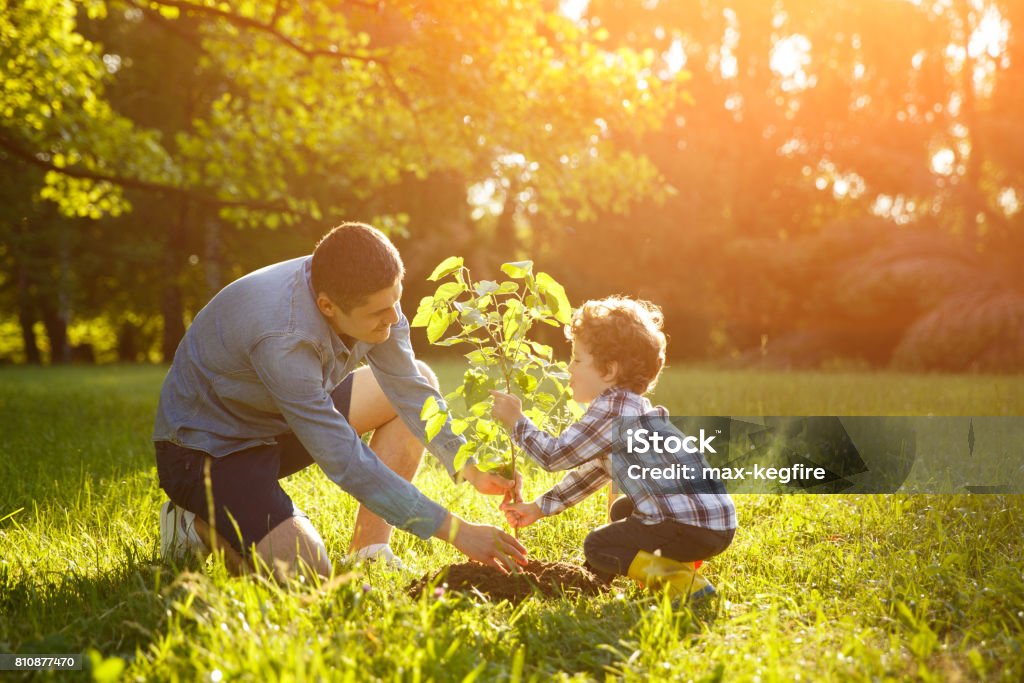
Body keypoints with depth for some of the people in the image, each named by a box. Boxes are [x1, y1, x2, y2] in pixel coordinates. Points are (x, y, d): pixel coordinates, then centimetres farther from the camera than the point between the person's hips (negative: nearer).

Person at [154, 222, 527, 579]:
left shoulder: (369, 296, -15)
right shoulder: (282, 338, -38)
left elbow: (409, 388, -4)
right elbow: (345, 461, -36)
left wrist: (469, 467, -18)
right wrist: (456, 530, -34)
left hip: (276, 421, 9)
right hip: (206, 446, -8)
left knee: (419, 378, 1)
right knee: (305, 571, -29)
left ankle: (368, 553, -1)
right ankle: (200, 525, 2)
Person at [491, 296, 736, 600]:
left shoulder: (613, 409, -15)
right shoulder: (630, 407, 18)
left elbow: (555, 455, -12)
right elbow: (590, 472, 26)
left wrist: (516, 421, 3)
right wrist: (539, 508, 25)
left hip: (695, 528, -10)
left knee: (598, 547, 0)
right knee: (622, 510, 31)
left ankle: (681, 579, -11)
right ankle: (678, 562, 12)